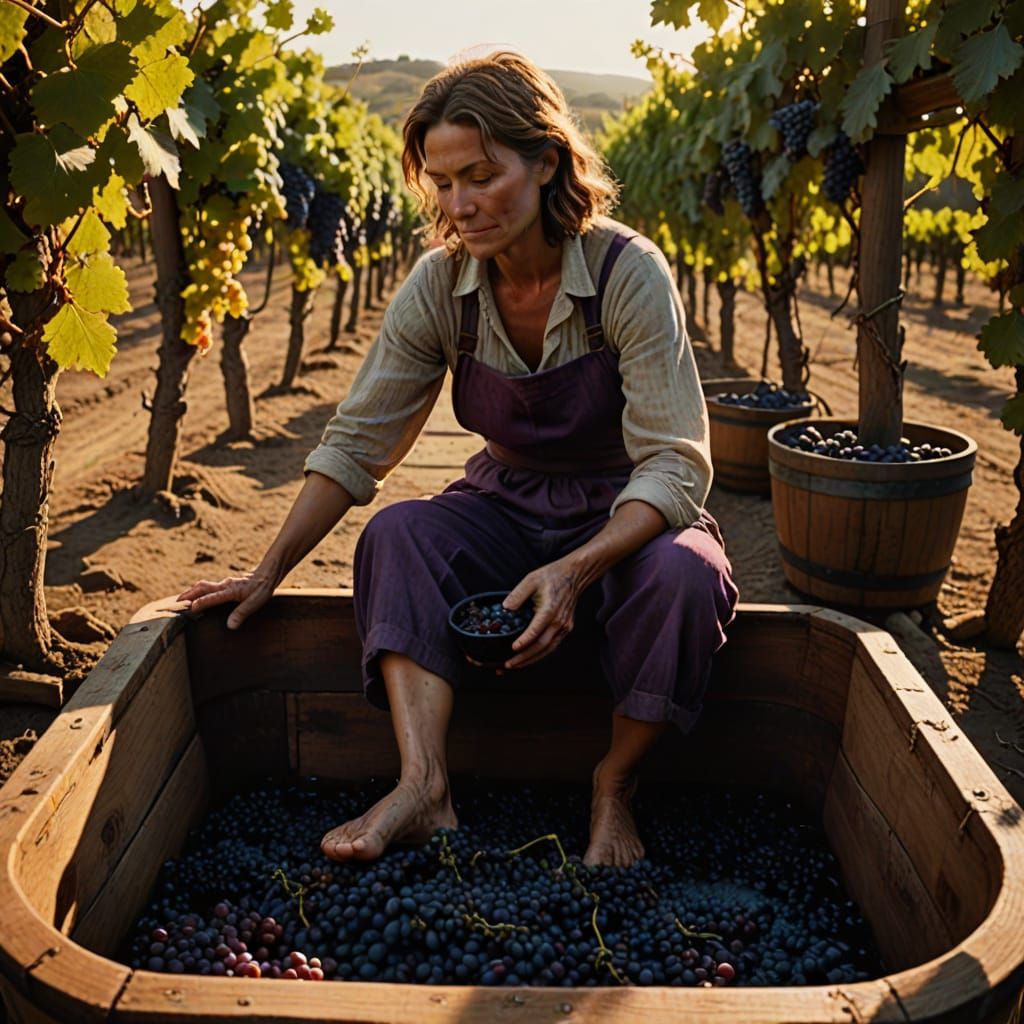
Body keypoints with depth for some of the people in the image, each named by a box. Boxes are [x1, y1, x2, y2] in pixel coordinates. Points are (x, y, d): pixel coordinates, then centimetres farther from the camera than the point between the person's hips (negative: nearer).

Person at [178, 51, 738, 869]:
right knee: (399, 533, -24)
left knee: (684, 574, -34)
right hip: (508, 509, 3)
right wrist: (269, 573, -8)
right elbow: (357, 442, -5)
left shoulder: (629, 272, -21)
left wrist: (576, 570, -39)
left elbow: (675, 464, -23)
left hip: (628, 517, -3)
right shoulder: (439, 286, -10)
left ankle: (614, 787, -12)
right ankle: (423, 786, -31)